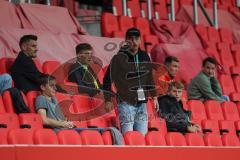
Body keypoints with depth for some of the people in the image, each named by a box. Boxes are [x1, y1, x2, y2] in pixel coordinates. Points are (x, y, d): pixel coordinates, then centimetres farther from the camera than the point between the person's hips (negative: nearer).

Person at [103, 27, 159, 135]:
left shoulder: (144, 57, 10)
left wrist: (154, 97, 17)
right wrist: (108, 100, -8)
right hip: (126, 103, -5)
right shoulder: (119, 58, -7)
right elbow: (108, 79, -5)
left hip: (142, 103, 6)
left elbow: (149, 77, 20)